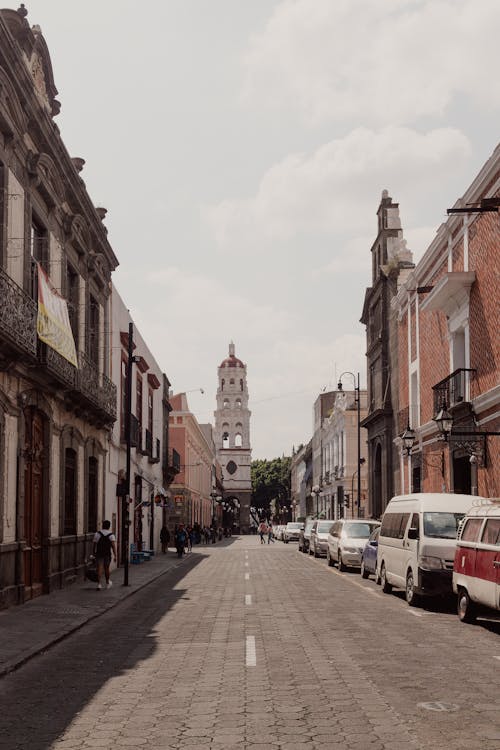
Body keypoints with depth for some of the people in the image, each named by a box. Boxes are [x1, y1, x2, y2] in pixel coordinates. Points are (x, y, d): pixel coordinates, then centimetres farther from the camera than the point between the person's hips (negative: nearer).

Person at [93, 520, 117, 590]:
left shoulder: (97, 534, 1)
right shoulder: (111, 535, -2)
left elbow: (95, 544, 5)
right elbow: (113, 546, -12)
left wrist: (94, 553, 18)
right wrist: (115, 556, -13)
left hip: (99, 554, 0)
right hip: (107, 554, 0)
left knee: (99, 569, -5)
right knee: (106, 569, 16)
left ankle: (99, 584, -18)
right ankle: (108, 583, 32)